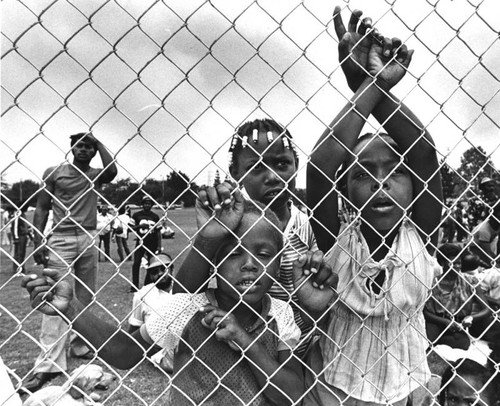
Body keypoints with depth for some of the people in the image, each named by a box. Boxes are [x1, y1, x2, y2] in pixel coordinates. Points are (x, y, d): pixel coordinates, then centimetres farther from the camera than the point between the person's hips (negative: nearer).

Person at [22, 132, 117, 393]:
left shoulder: (95, 175, 9)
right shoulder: (54, 172, 4)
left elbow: (112, 171, -15)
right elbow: (42, 208, 2)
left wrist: (98, 142, -4)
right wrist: (38, 242, -8)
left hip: (88, 239, 3)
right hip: (61, 239, -3)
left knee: (86, 297, 8)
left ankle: (81, 346, 21)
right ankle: (49, 364, -12)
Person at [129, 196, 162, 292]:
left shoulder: (155, 217, 5)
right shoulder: (136, 215, 2)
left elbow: (158, 232, 5)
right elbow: (131, 228, 1)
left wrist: (159, 246, -1)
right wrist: (140, 226, -16)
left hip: (152, 244, 1)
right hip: (140, 243, -1)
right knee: (136, 264, -8)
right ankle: (134, 286, -2)